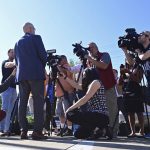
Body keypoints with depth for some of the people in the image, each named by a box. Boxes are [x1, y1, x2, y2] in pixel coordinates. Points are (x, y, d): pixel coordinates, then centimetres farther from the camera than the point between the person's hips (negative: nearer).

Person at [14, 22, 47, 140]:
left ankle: (24, 131, 3)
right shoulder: (36, 38, 3)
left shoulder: (18, 43, 20)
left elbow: (17, 60, 19)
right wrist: (42, 67, 14)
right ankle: (37, 131, -11)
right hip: (35, 74, -5)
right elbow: (43, 55, -3)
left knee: (22, 102, 4)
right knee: (38, 101, -6)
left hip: (21, 75, 6)